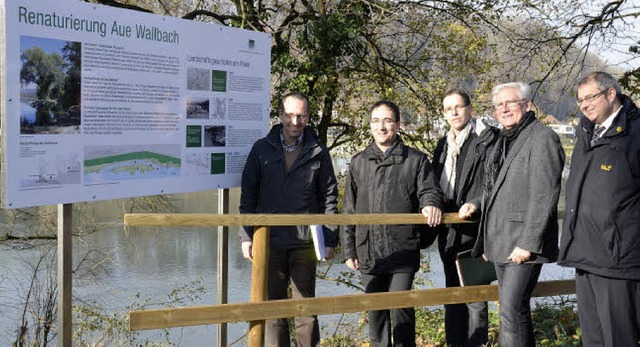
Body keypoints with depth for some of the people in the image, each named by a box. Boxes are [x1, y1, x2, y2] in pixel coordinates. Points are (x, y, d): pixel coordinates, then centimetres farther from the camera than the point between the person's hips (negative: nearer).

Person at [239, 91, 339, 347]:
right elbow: (248, 195, 6)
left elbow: (329, 198, 5)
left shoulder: (318, 153, 4)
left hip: (305, 242, -1)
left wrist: (330, 240, 0)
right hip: (270, 241, 1)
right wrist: (246, 236, 0)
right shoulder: (262, 149, 5)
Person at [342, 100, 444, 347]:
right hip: (368, 252, 3)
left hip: (402, 250, -3)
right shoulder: (359, 162, 13)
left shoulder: (415, 160, 5)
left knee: (400, 308, -7)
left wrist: (431, 204, -23)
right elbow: (349, 210, 14)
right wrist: (349, 250, 10)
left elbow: (429, 191, 2)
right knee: (375, 311, 11)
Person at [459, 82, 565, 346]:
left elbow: (544, 196, -16)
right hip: (501, 243, 9)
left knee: (512, 310, -13)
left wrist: (528, 243, -21)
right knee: (514, 310, 13)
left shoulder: (542, 138, -9)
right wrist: (476, 205, 9)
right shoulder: (503, 141, 18)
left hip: (523, 245, -9)